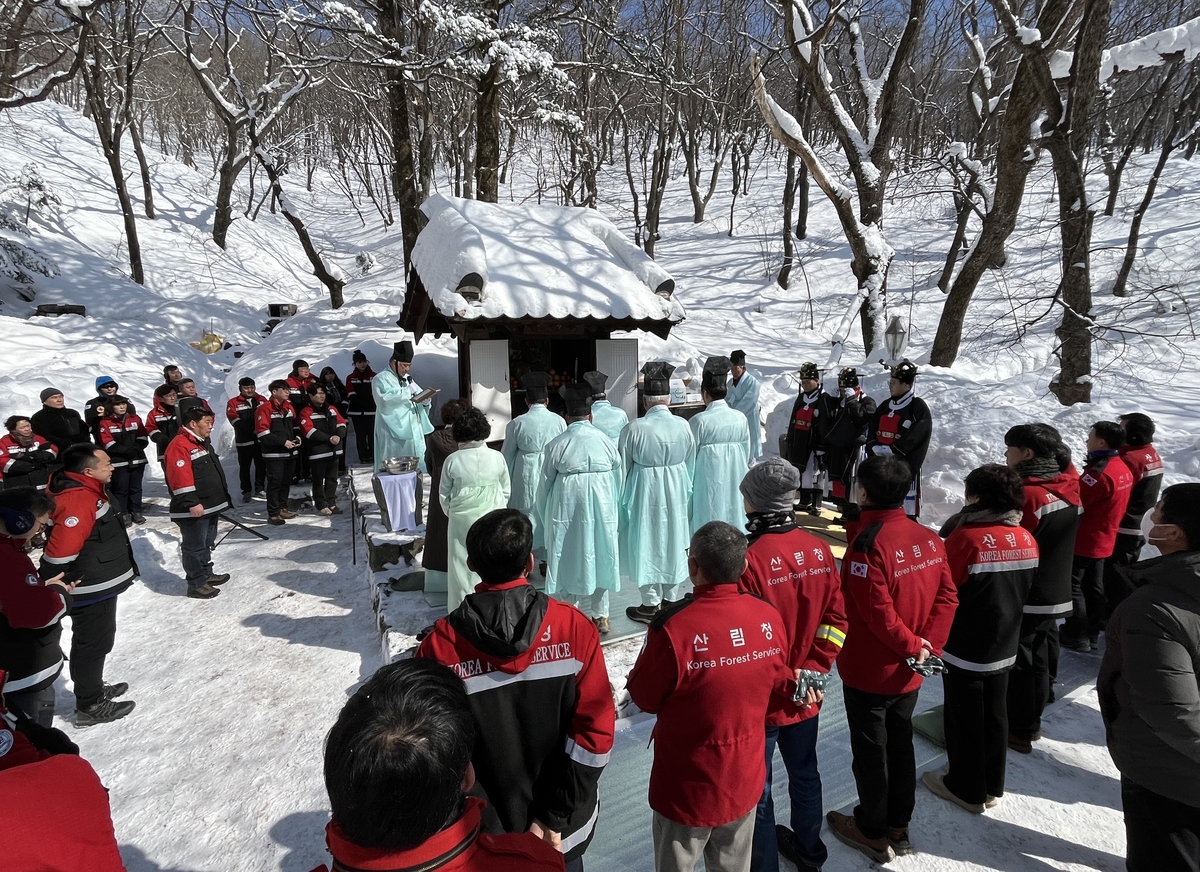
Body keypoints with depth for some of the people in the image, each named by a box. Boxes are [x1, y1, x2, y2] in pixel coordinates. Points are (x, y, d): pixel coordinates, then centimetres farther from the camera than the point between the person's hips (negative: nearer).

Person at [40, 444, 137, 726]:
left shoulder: (87, 491, 6)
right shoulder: (78, 500, -27)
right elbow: (59, 551, -29)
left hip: (100, 584, 10)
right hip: (91, 589, -10)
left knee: (99, 640, 23)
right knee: (92, 644, 4)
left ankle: (94, 690, 40)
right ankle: (89, 706, 19)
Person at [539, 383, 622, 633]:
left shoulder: (556, 445, -10)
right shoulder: (607, 442, -4)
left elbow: (545, 485, -2)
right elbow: (618, 482, 2)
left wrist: (545, 520, 12)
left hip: (567, 513, -2)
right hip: (602, 511, 2)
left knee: (571, 560, 11)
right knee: (600, 558, 16)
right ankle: (600, 616, 27)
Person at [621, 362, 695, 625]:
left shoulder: (635, 428, -17)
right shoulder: (683, 425, -7)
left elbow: (623, 467, -9)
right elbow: (690, 464, 3)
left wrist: (621, 500, 5)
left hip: (644, 492, -3)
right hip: (676, 492, 4)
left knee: (647, 545, 8)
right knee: (674, 542, 16)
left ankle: (651, 605, 18)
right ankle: (672, 599, 29)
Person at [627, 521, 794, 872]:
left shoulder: (673, 627, -32)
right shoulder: (770, 618, -16)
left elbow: (644, 698, -16)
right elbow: (778, 687, 1)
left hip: (688, 787, -3)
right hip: (745, 780, 4)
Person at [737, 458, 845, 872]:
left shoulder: (750, 559, -27)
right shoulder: (820, 550, -7)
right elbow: (835, 619, -2)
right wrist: (814, 670, 0)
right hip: (807, 695, 7)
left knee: (756, 787, 14)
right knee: (805, 772, 27)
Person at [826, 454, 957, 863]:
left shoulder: (867, 544, -25)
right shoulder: (929, 538, -4)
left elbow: (878, 613, -25)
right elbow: (947, 597, -3)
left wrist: (911, 645, -11)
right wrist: (928, 645, -6)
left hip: (868, 672, -6)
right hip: (909, 673, 7)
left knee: (870, 751, 12)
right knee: (900, 744, 22)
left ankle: (873, 832, 30)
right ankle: (899, 827, 38)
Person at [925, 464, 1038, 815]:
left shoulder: (966, 538, -24)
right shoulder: (1027, 539, -3)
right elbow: (1025, 590, 10)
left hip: (964, 649, -7)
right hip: (1004, 647, 7)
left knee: (965, 719, 10)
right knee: (994, 715, 20)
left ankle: (966, 789, 25)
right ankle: (992, 785, 37)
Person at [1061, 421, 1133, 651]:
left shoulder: (1099, 473, -26)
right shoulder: (1123, 470, 5)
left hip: (1083, 540, -9)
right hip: (1103, 539, 9)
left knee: (1072, 587, 3)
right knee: (1093, 587, 17)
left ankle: (1076, 636, 10)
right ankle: (1091, 634, 26)